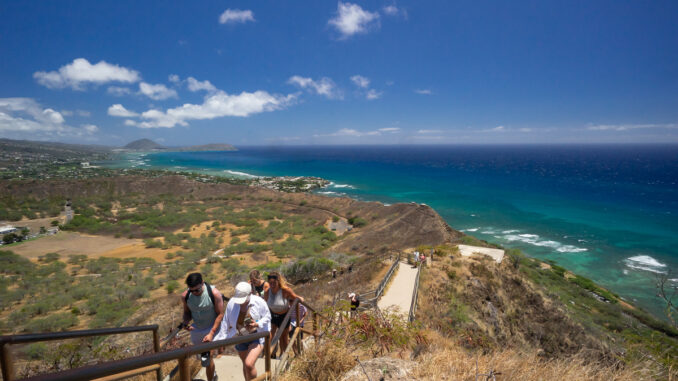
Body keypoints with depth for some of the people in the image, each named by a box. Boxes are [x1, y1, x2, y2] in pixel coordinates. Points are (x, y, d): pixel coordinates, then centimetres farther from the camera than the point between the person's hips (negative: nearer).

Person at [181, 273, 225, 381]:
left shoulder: (214, 293, -25)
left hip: (212, 328, -5)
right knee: (202, 356, 23)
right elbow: (187, 312, 5)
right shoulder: (185, 296, -13)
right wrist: (186, 323, -16)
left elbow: (220, 314, -18)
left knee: (206, 359, -17)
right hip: (196, 329, 5)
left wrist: (211, 333, -23)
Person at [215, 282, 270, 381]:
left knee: (249, 364, -18)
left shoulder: (259, 302, -20)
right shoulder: (231, 303, -14)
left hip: (257, 336, -4)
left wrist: (257, 324, -23)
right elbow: (226, 323, -3)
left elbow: (267, 317, -6)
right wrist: (220, 340, -2)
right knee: (245, 365, 20)